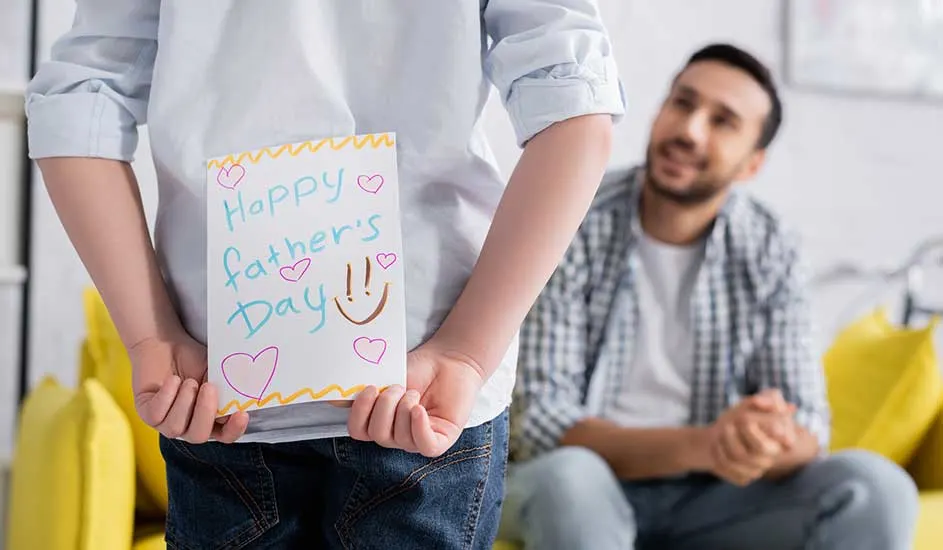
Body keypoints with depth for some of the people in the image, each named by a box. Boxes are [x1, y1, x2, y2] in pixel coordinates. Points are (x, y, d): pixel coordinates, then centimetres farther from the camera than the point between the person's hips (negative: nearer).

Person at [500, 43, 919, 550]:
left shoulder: (771, 254, -3)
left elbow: (806, 428, -5)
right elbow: (542, 422, -19)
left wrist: (771, 446, -31)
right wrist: (701, 444, -34)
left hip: (709, 498, 3)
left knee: (875, 486, -21)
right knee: (568, 476, -37)